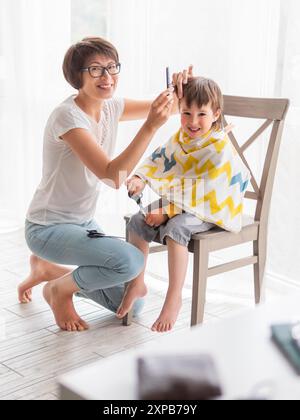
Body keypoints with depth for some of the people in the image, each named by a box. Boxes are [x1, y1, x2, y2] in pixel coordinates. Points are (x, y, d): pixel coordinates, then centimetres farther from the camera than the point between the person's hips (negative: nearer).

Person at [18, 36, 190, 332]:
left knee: (131, 305, 9)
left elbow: (170, 107, 7)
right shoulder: (68, 116, -24)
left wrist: (178, 89, -17)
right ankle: (60, 288, -2)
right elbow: (113, 176, -32)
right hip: (48, 228, -8)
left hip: (84, 223, 8)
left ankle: (47, 268, 23)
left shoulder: (110, 107, -1)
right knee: (131, 261, -32)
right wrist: (151, 125, -39)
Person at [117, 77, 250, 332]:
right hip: (178, 202, 8)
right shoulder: (181, 138, 4)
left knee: (175, 228, -34)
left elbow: (199, 193, -25)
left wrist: (167, 211, -26)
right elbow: (159, 159, 10)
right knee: (137, 222, -7)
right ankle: (137, 284, 8)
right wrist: (140, 178, -11)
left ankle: (174, 298, -24)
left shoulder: (220, 148, -21)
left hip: (209, 208, -8)